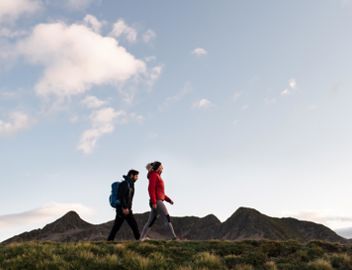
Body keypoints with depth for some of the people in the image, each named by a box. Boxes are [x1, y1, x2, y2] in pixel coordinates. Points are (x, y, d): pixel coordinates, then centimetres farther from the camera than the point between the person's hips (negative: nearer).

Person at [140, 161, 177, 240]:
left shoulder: (158, 177, 23)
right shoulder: (154, 175, -4)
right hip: (157, 201, -9)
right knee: (168, 218, -10)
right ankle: (174, 237, -12)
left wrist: (168, 199, 17)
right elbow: (151, 189, -15)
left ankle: (142, 238, 7)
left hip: (157, 202, 9)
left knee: (150, 222, 7)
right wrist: (153, 202, -22)